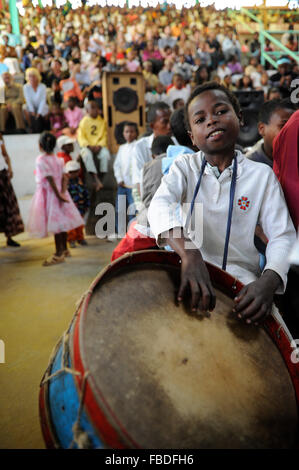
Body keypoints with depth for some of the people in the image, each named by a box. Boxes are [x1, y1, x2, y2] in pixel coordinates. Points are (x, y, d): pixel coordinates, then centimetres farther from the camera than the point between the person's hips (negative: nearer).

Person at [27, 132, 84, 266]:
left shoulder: (41, 160, -15)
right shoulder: (58, 159, 5)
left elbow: (50, 179, -20)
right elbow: (63, 177, -3)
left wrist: (58, 195, -18)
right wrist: (62, 192, -11)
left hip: (48, 193, -7)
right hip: (59, 192, 7)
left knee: (54, 224, -3)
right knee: (61, 222, 15)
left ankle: (59, 254, 2)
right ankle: (64, 249, 27)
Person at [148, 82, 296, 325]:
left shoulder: (262, 174, 1)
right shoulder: (184, 166, 2)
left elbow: (283, 236, -4)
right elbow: (160, 205, -18)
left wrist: (268, 281, -27)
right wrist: (190, 255, -38)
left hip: (240, 275, 0)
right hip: (189, 266, 1)